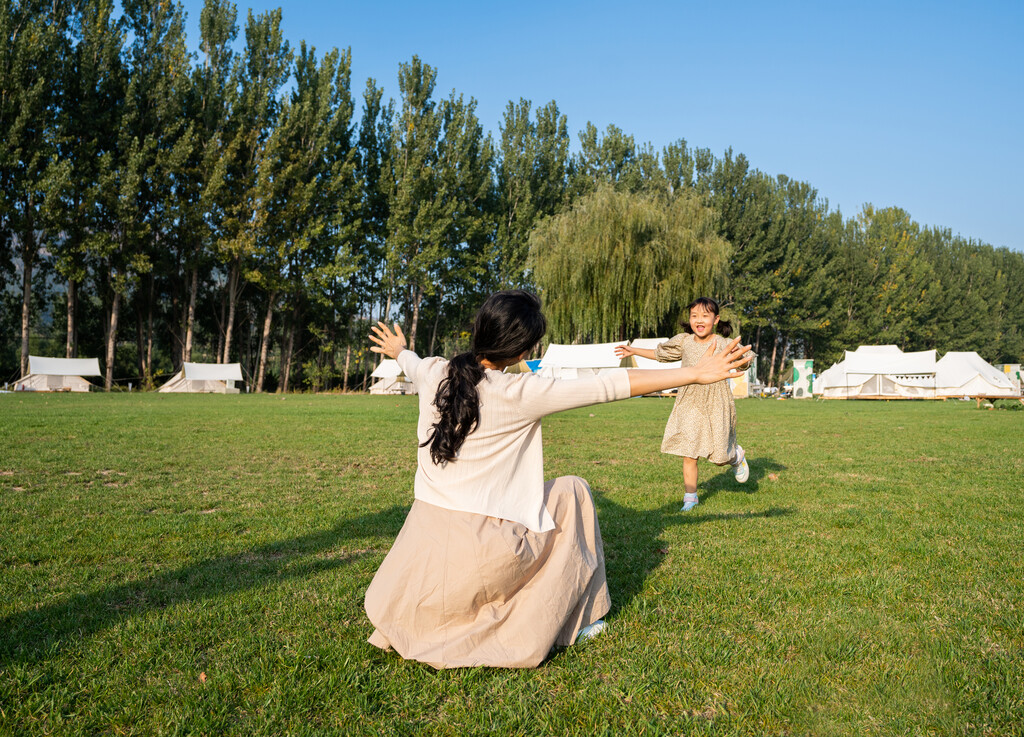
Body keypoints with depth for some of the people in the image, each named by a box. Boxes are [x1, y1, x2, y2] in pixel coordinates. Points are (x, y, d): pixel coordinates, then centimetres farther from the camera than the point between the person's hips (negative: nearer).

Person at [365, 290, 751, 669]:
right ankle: (573, 620, 28)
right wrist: (694, 373, -4)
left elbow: (411, 363, 26)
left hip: (422, 549, 5)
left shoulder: (434, 374, 1)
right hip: (484, 551, -5)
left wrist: (399, 351, 52)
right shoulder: (521, 394, -15)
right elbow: (608, 387, -11)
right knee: (572, 492, 17)